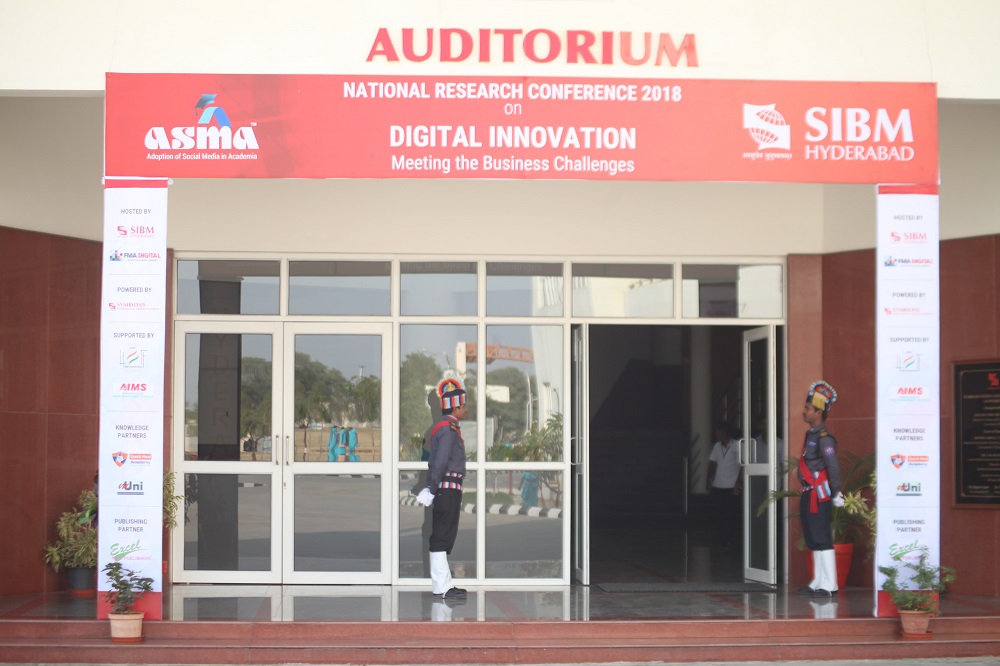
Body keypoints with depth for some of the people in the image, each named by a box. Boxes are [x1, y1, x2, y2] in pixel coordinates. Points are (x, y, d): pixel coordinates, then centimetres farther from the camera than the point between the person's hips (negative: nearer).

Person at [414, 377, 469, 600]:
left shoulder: (448, 427, 18)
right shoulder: (448, 429, -15)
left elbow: (436, 461, 20)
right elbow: (440, 462, -20)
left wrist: (431, 488, 19)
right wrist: (432, 490, -17)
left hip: (448, 489, 10)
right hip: (448, 488, -10)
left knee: (443, 537, 12)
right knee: (442, 537, -7)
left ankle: (444, 584, 18)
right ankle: (442, 587, -6)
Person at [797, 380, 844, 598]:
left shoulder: (823, 437, -16)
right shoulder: (811, 434, 14)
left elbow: (833, 467, -20)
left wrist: (836, 495, -18)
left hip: (819, 496, -10)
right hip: (809, 496, 10)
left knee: (822, 540, -7)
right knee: (813, 541, 13)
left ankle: (829, 585, -5)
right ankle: (818, 583, 20)